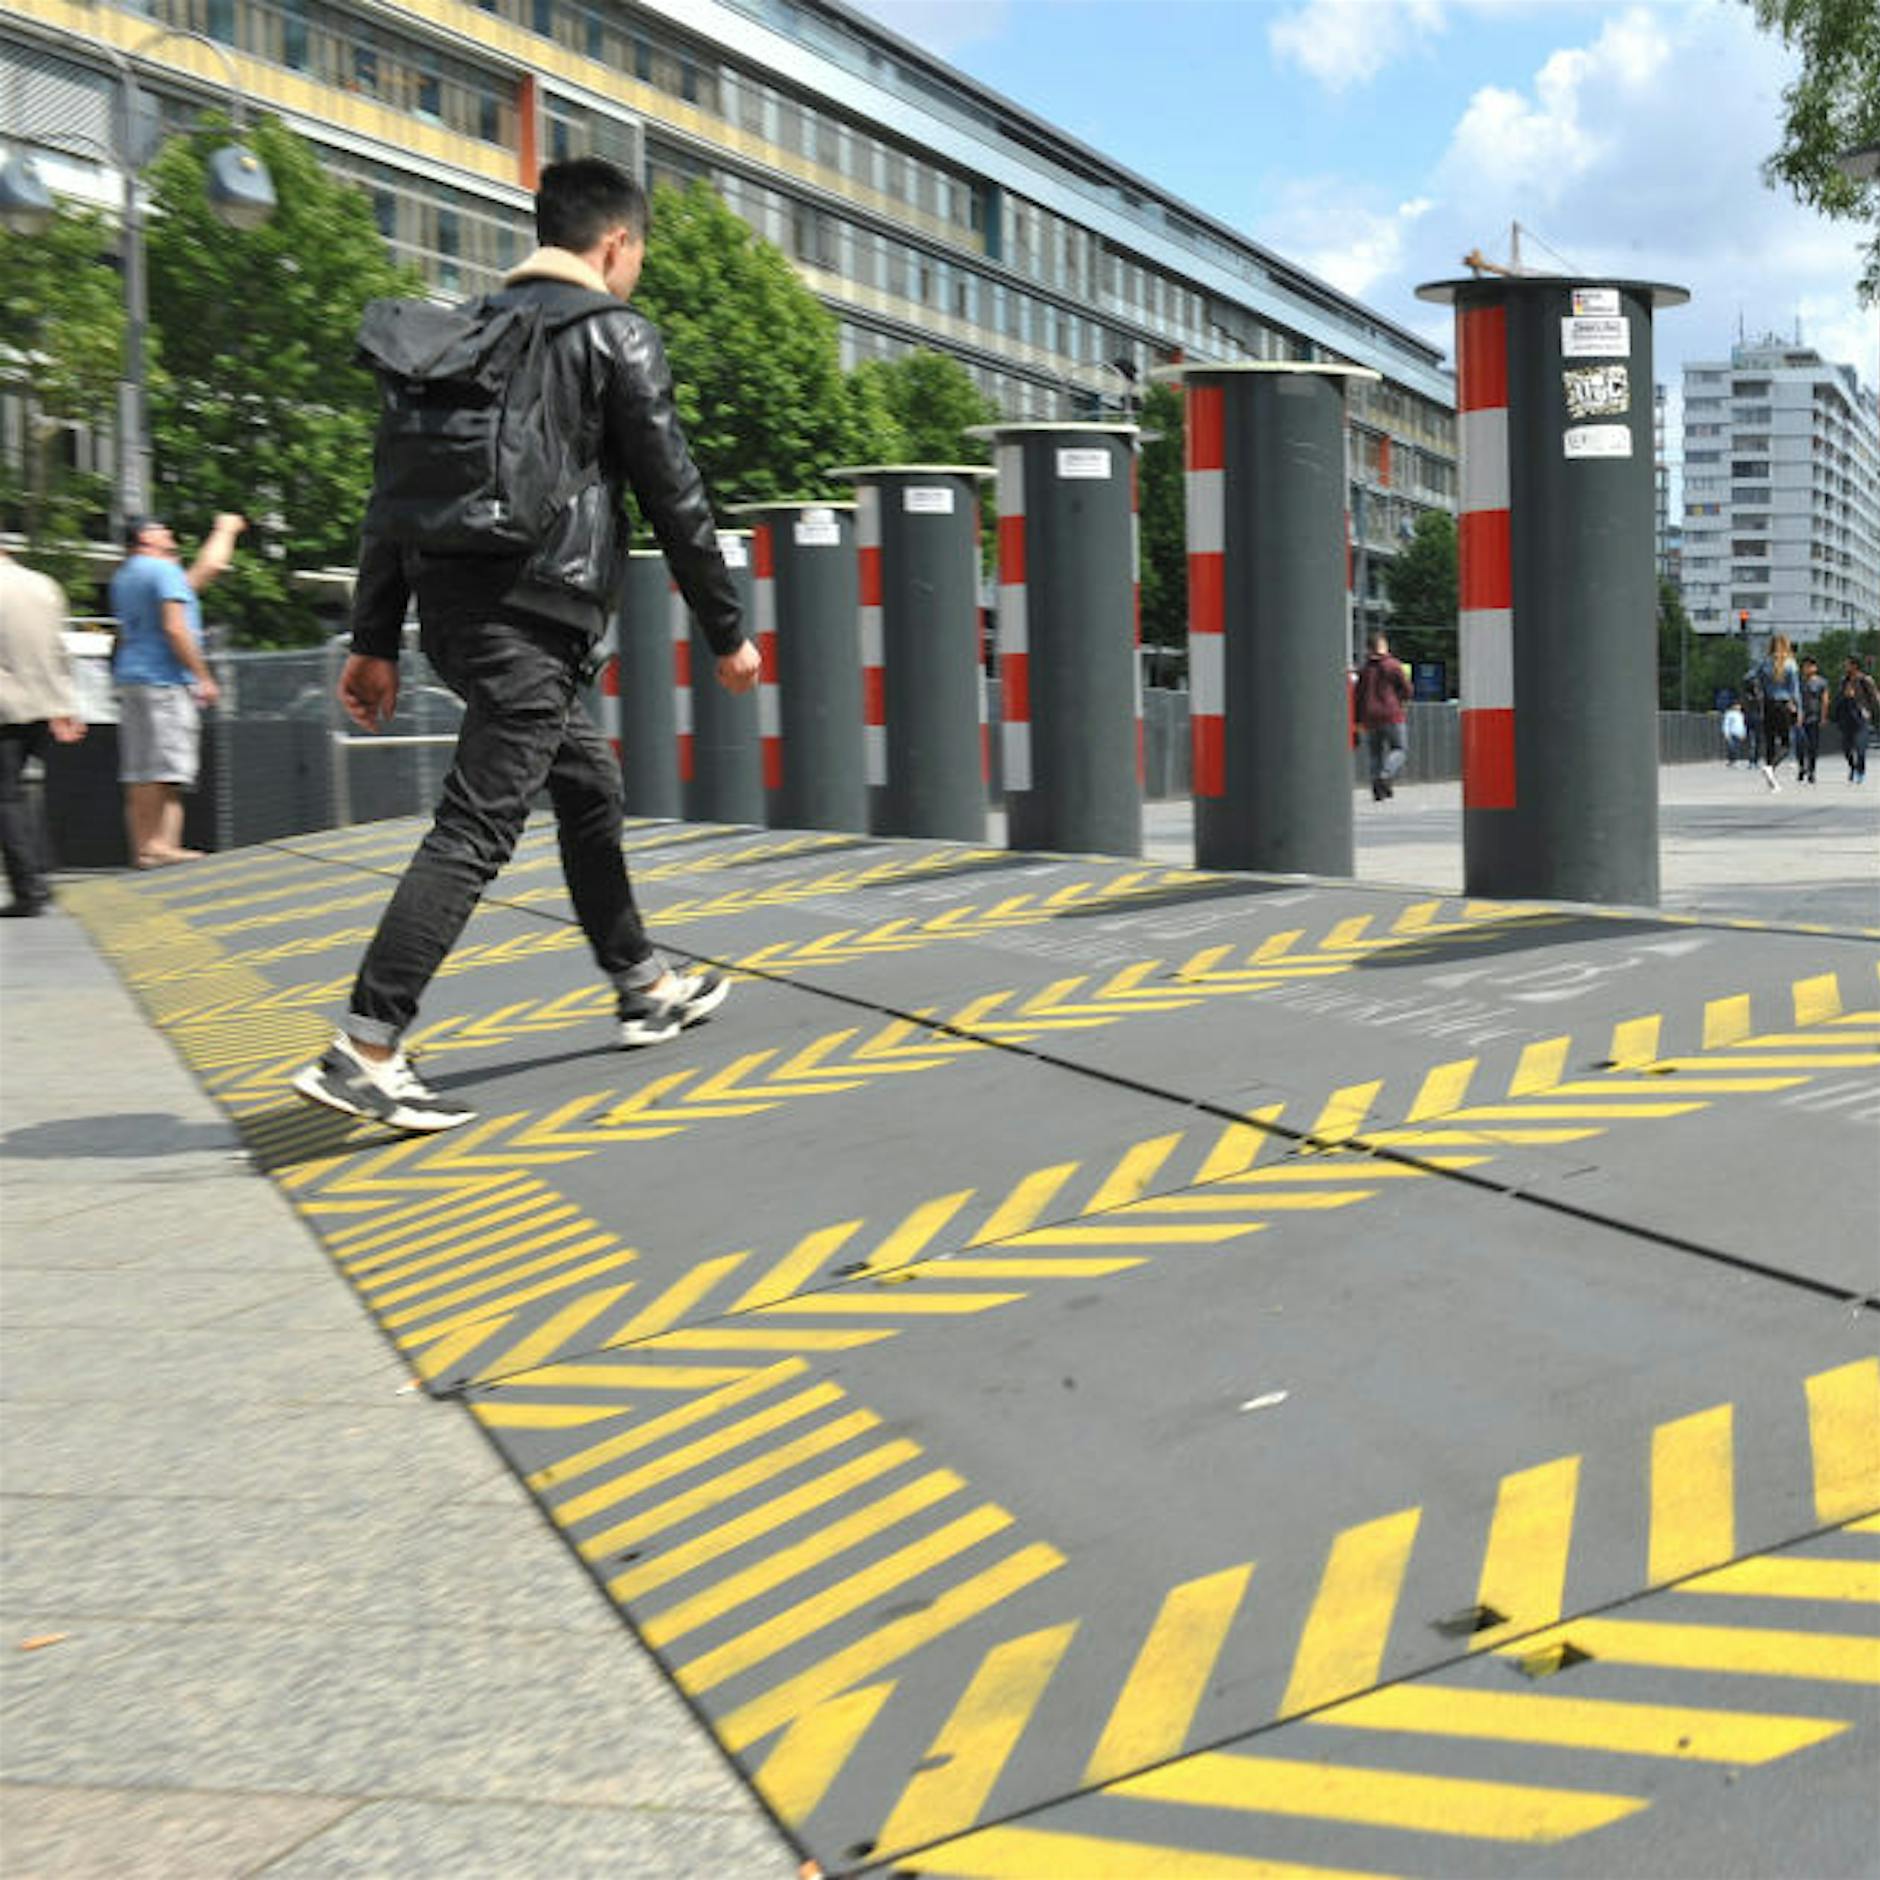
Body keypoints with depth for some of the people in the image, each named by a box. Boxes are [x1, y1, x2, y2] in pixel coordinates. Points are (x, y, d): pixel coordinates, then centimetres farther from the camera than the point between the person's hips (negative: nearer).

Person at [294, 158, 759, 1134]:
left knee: (590, 786, 22)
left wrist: (374, 638, 14)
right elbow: (673, 495, -3)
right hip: (529, 611, -8)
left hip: (450, 604, 8)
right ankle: (363, 1054, -15)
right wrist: (726, 631, 5)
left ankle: (646, 989, 33)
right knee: (475, 826, -10)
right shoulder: (615, 333, -2)